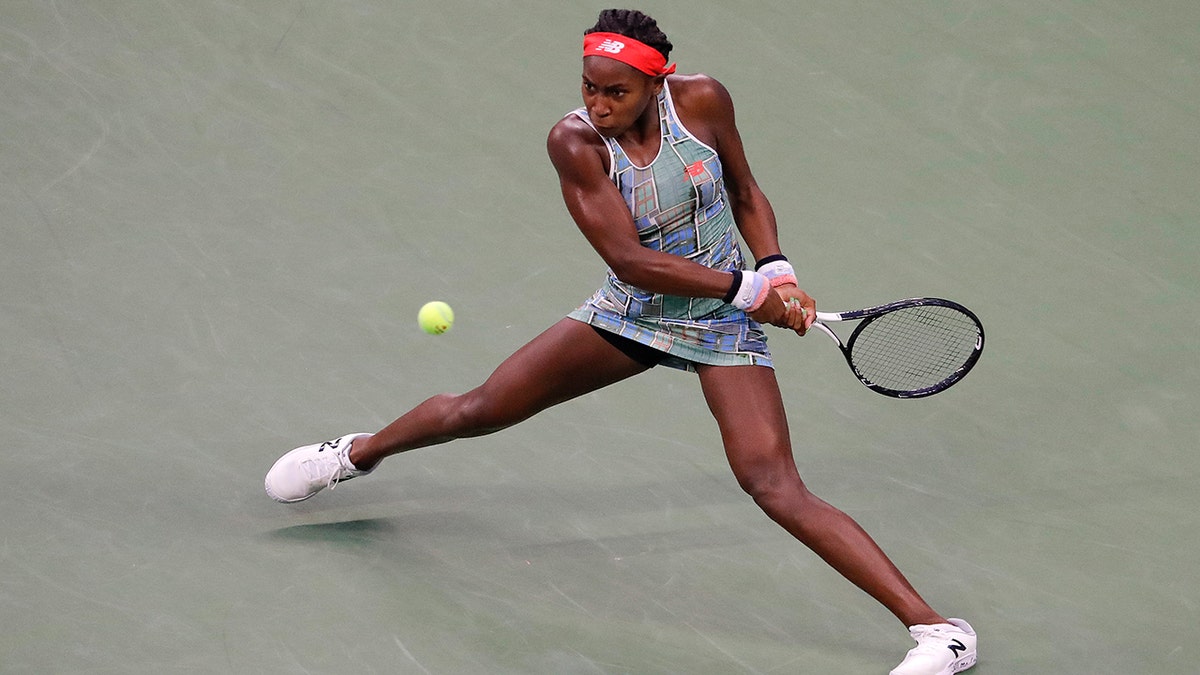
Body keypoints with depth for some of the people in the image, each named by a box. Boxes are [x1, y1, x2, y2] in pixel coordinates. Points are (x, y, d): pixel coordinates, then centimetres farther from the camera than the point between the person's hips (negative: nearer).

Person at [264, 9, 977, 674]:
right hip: (630, 312, 2)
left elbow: (746, 195, 1)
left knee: (775, 486, -20)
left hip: (723, 324, -2)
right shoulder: (576, 141, -20)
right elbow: (629, 258, -26)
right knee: (476, 410, 9)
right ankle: (359, 452, 44)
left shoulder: (703, 101, -17)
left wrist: (778, 270, -15)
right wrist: (748, 287, -30)